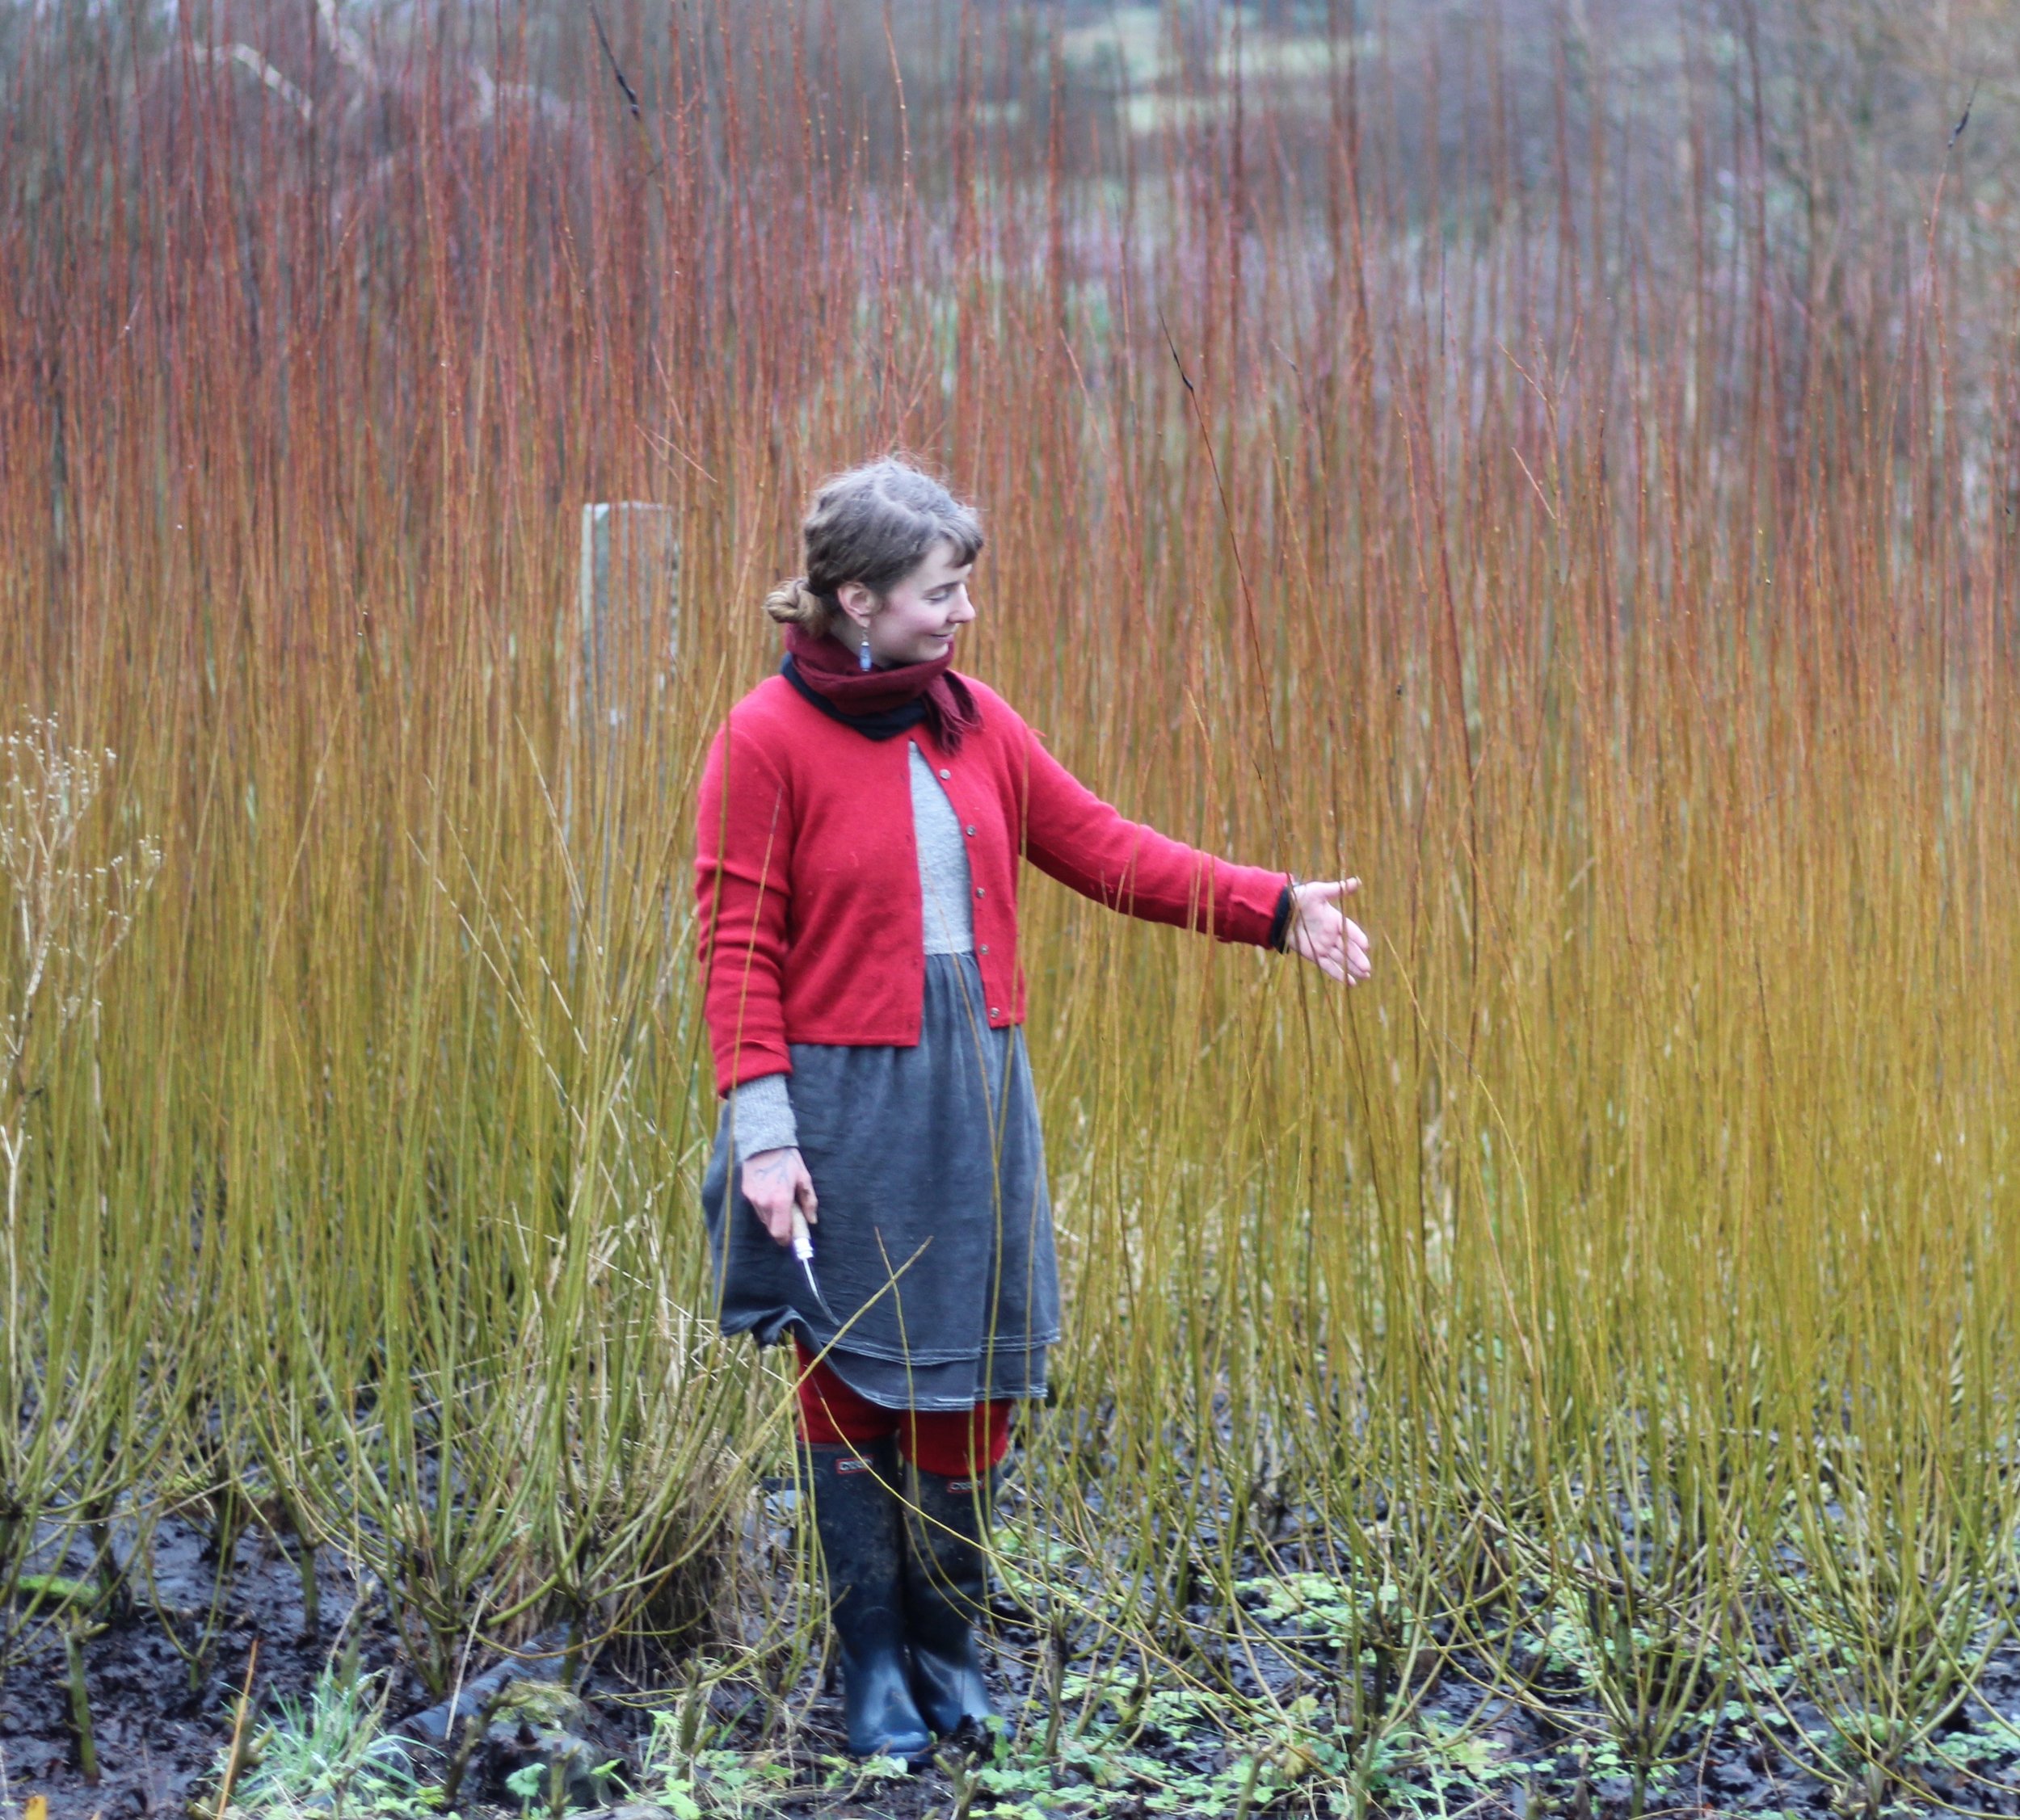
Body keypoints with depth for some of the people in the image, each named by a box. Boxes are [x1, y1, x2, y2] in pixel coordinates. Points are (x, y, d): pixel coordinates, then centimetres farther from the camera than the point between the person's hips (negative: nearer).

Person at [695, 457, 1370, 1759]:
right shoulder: (768, 739, -10)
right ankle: (874, 1671, 16)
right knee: (854, 1386, 4)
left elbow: (1104, 850, 9)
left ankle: (947, 1649, 24)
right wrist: (762, 1131, -16)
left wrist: (1272, 909, 3)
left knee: (970, 1384, 9)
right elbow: (739, 949, -10)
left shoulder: (973, 722, 6)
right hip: (843, 1102, -5)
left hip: (976, 1094, 5)